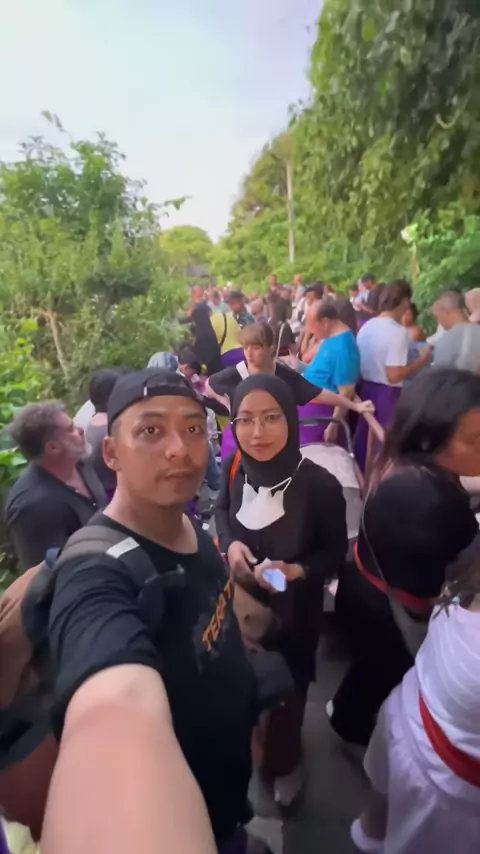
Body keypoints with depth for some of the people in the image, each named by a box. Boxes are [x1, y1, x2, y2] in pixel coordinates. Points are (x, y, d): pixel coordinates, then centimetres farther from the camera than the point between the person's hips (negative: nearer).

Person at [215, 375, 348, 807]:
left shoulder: (320, 485, -29)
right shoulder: (235, 467, -19)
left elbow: (336, 551, -14)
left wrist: (296, 571, -30)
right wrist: (230, 544, -16)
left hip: (293, 610, -3)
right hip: (241, 601, 3)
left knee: (287, 688, 22)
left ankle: (284, 760, 57)